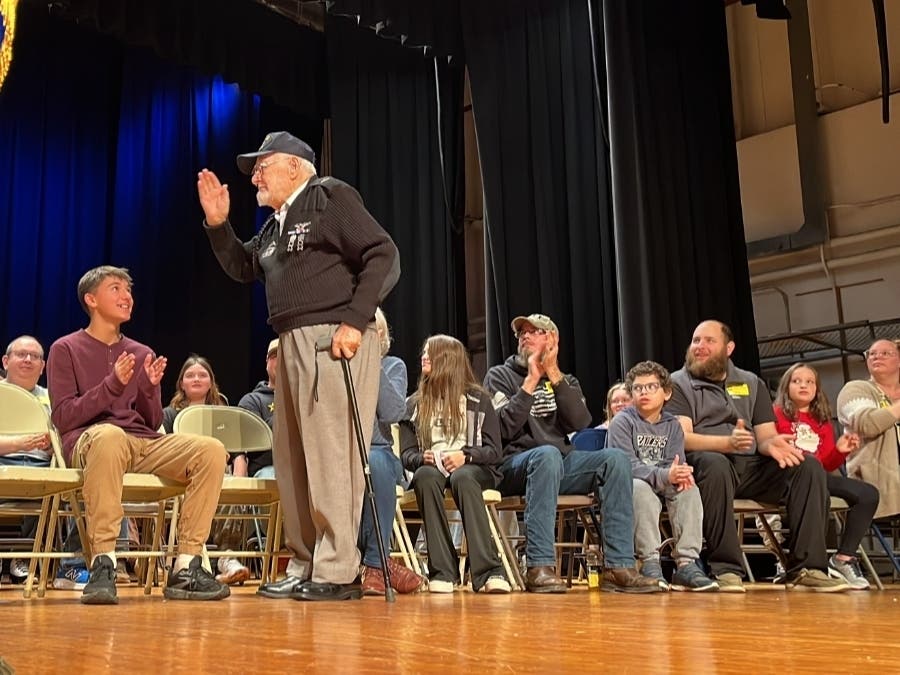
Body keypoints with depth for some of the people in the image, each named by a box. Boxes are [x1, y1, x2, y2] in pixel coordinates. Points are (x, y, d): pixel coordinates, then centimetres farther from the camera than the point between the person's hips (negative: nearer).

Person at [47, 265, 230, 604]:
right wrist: (112, 385, -14)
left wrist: (149, 388, -3)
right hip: (86, 440, -5)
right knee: (109, 435, -42)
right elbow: (63, 418, -2)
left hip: (143, 443, 5)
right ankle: (103, 564, -40)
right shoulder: (65, 349, 9)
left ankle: (186, 568, -24)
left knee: (211, 450, -23)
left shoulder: (143, 354, 21)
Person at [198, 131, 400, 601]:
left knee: (330, 456, -11)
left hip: (333, 340, -9)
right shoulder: (276, 223, 24)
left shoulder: (330, 197, -1)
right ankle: (304, 568, 16)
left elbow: (383, 257, -10)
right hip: (293, 345, 9)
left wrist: (355, 321, -17)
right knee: (292, 461, 9)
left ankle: (337, 572, -7)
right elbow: (243, 268, 34)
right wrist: (218, 223, 19)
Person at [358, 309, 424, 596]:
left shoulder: (393, 366, 12)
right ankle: (381, 563, -30)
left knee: (374, 461, -38)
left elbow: (392, 413, -8)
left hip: (377, 452, 0)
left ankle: (374, 563, -30)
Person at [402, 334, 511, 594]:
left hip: (472, 468, -2)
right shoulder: (415, 404, 19)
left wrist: (465, 455, -15)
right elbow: (406, 454, 12)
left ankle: (488, 571, -44)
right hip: (431, 467, 2)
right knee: (425, 476, -36)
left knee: (462, 478, -39)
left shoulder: (478, 399, 11)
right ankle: (442, 572, -40)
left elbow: (495, 451, 4)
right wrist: (423, 458, -11)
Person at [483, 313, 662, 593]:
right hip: (515, 467, -4)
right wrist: (532, 380, -9)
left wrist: (553, 375, -6)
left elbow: (580, 422, -2)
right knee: (547, 454, -37)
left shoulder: (565, 381, 20)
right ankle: (539, 567, -42)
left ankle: (619, 566, -27)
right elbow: (504, 429, -10)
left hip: (561, 464, 4)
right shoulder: (500, 376, 9)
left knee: (616, 458, -21)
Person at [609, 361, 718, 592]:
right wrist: (664, 475, -35)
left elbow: (675, 462, -2)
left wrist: (680, 473, -29)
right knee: (641, 489, -36)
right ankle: (649, 563, -35)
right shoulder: (622, 422, -6)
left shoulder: (672, 425, 10)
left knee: (689, 489, -24)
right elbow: (627, 464, -20)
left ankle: (686, 564, -28)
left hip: (662, 486, 5)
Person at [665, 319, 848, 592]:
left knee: (808, 466, -18)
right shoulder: (678, 384, 6)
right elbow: (682, 438, -8)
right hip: (704, 464, -4)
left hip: (751, 467, 5)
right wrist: (727, 443, -26)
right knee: (715, 464, -39)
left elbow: (765, 436, 12)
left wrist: (772, 444, -15)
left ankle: (806, 569, -21)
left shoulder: (752, 383, 20)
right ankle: (725, 569, -37)